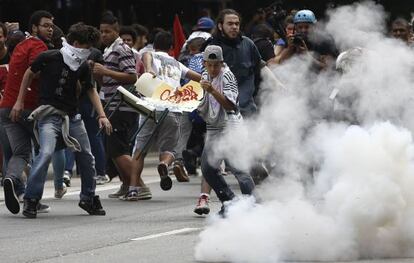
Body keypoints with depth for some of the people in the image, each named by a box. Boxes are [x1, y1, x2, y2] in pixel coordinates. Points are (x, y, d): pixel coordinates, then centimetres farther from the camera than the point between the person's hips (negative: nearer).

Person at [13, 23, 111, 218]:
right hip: (49, 115, -6)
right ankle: (30, 200, -18)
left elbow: (90, 90, 15)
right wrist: (19, 102, 6)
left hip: (72, 117, 6)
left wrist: (102, 115, 4)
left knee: (86, 157, 9)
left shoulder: (83, 67, 4)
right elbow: (29, 74, 6)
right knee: (46, 153, -25)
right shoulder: (49, 58, -10)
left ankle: (88, 198, 29)